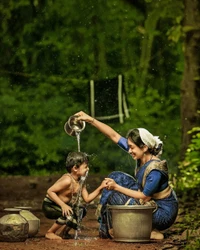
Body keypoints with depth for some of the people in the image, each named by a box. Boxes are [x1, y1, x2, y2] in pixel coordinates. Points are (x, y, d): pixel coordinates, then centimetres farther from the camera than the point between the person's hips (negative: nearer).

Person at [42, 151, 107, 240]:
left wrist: (100, 188, -10)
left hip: (60, 205, 10)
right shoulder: (67, 180, -29)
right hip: (49, 206, -10)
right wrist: (63, 205, -35)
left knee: (81, 211, 11)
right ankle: (50, 233, -10)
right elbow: (50, 191, -30)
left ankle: (64, 232, 21)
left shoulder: (81, 182, -1)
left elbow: (87, 199, -2)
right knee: (68, 215, -30)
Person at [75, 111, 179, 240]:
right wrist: (91, 120, -6)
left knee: (115, 197, -14)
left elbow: (144, 197, -21)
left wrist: (117, 187, -19)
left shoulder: (155, 170, -30)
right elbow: (114, 136, -4)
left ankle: (151, 232, -5)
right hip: (152, 203, 9)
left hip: (164, 214, -9)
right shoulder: (142, 156, -7)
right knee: (116, 177, 4)